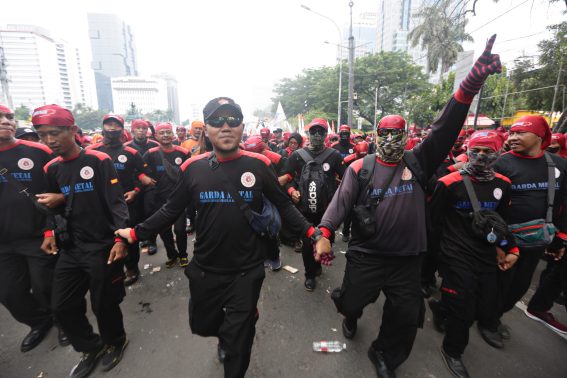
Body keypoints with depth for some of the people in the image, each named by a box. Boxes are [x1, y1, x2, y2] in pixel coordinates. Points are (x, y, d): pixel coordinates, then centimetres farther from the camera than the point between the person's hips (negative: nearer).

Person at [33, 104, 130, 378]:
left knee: (103, 304, 6)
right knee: (62, 306, 11)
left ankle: (115, 342, 35)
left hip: (102, 247, -6)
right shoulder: (51, 168, 8)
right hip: (70, 248, 6)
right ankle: (91, 348, 35)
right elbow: (55, 206, 20)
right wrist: (50, 233, 6)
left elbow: (116, 202, -15)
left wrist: (120, 239, -23)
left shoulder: (99, 160, -11)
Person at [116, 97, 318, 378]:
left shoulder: (259, 165, -11)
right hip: (205, 269, 3)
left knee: (237, 343, 12)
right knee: (202, 324, 24)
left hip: (247, 270, -2)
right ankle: (227, 333, 59)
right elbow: (171, 210, 3)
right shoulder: (193, 168, -7)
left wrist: (311, 232, -10)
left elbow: (283, 205, -3)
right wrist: (136, 232, 1)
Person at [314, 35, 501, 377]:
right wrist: (325, 234, -30)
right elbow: (341, 201, -15)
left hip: (407, 258, 3)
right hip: (365, 254, -2)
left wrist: (472, 82, -22)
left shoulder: (418, 164, 0)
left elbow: (445, 130, -11)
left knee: (406, 316, 15)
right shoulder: (360, 168, -7)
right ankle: (351, 317, 56)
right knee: (352, 301, 17)